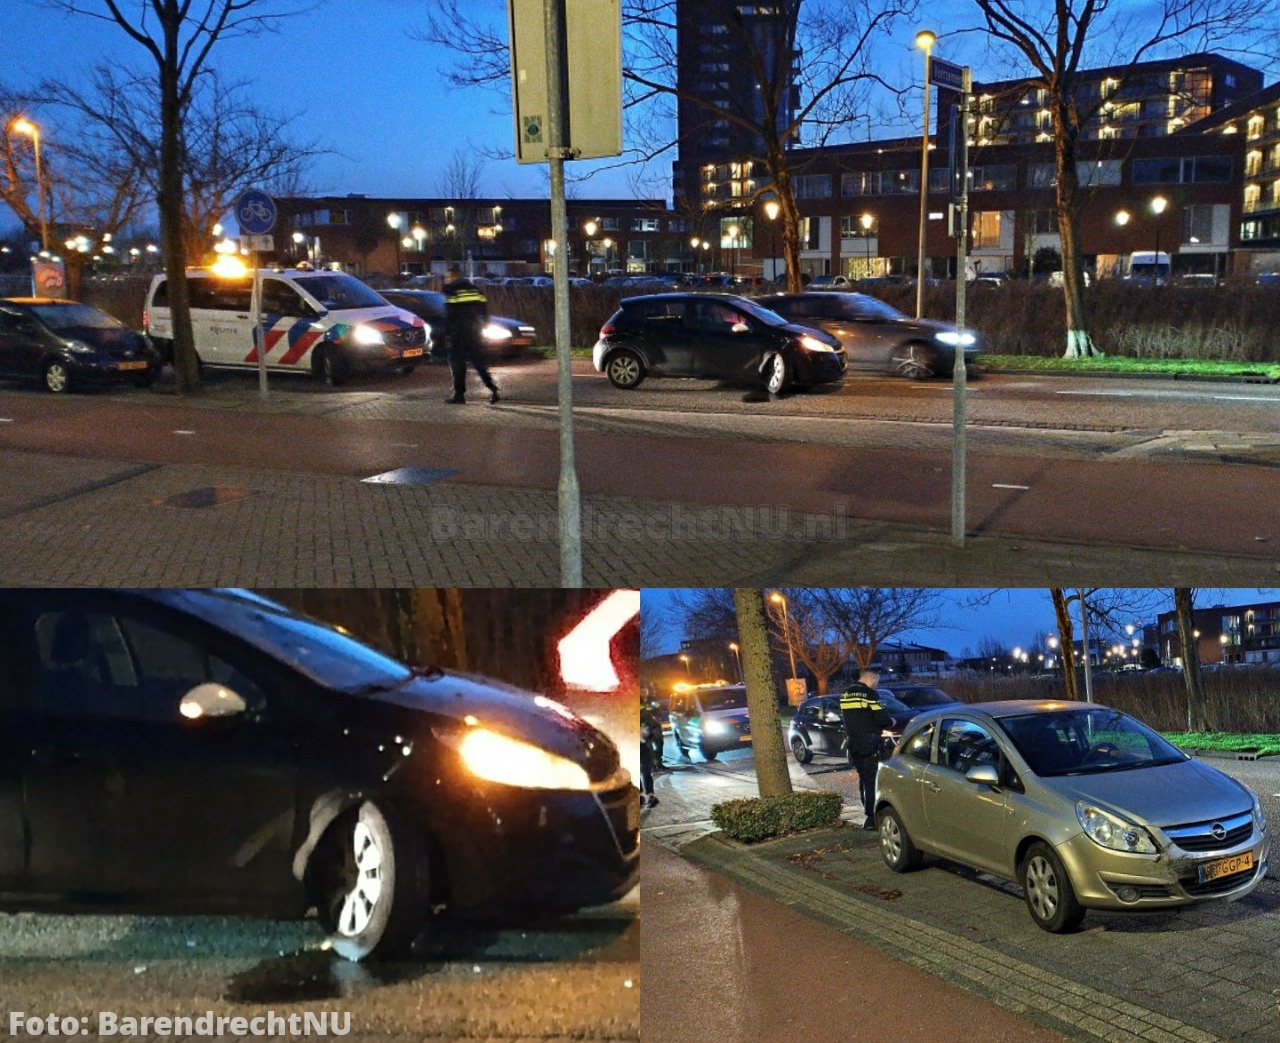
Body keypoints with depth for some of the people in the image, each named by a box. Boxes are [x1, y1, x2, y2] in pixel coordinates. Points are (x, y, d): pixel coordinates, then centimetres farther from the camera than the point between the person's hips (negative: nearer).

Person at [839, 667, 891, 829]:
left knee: (863, 778, 16)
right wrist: (891, 721, 6)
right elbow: (882, 718, -14)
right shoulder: (869, 694, -12)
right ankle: (871, 817, -6)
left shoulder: (845, 694, 11)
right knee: (872, 779, -4)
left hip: (853, 742, 7)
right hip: (869, 743, -7)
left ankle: (869, 812, 20)